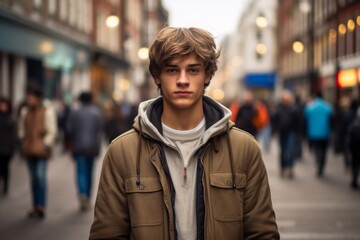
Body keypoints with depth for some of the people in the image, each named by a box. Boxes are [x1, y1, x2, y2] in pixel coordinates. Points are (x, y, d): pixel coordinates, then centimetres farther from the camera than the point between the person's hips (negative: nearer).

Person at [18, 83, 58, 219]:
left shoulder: (47, 111, -5)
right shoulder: (25, 111, 10)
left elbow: (52, 131, -5)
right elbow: (21, 129, 21)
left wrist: (45, 145, -10)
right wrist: (23, 143, 10)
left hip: (41, 150, -5)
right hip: (29, 150, 5)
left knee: (40, 177, -13)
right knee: (33, 178, 8)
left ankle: (41, 207, -9)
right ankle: (36, 207, 14)